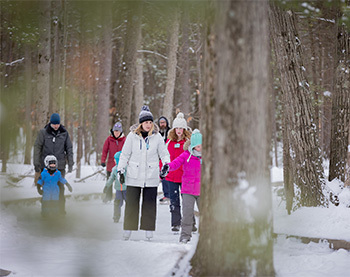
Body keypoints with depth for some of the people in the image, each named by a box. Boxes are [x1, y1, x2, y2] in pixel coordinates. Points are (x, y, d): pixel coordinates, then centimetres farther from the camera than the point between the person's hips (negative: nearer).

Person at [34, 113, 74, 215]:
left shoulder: (64, 133, 4)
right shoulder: (43, 133, -1)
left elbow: (69, 148, 10)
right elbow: (37, 147, 1)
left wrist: (70, 163, 5)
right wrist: (36, 163, -4)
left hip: (60, 166, 1)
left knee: (60, 188, -2)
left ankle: (61, 209, 3)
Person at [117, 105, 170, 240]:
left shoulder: (157, 137, 0)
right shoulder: (132, 136, -2)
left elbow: (164, 153, 7)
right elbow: (125, 154, 6)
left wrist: (166, 163, -12)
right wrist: (120, 170, 2)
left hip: (151, 176, 0)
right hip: (134, 175, 0)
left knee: (149, 203, 3)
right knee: (131, 203, 1)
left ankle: (149, 229, 11)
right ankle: (128, 229, 9)